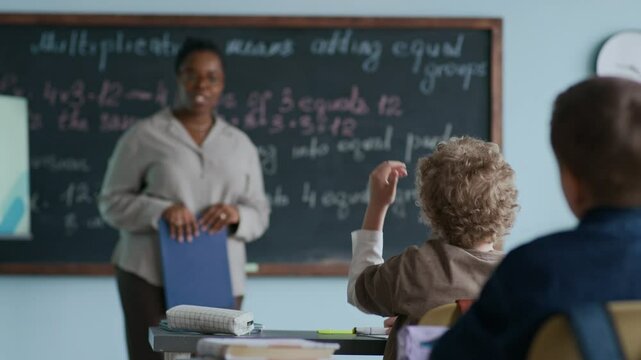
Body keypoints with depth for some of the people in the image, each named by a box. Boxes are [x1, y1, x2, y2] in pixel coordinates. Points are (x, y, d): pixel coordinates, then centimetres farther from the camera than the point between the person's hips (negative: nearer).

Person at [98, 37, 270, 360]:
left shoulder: (241, 145, 13)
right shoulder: (143, 136, 1)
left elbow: (259, 215, 13)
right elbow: (112, 202, 1)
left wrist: (236, 216, -11)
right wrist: (161, 210, -17)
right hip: (152, 276, -3)